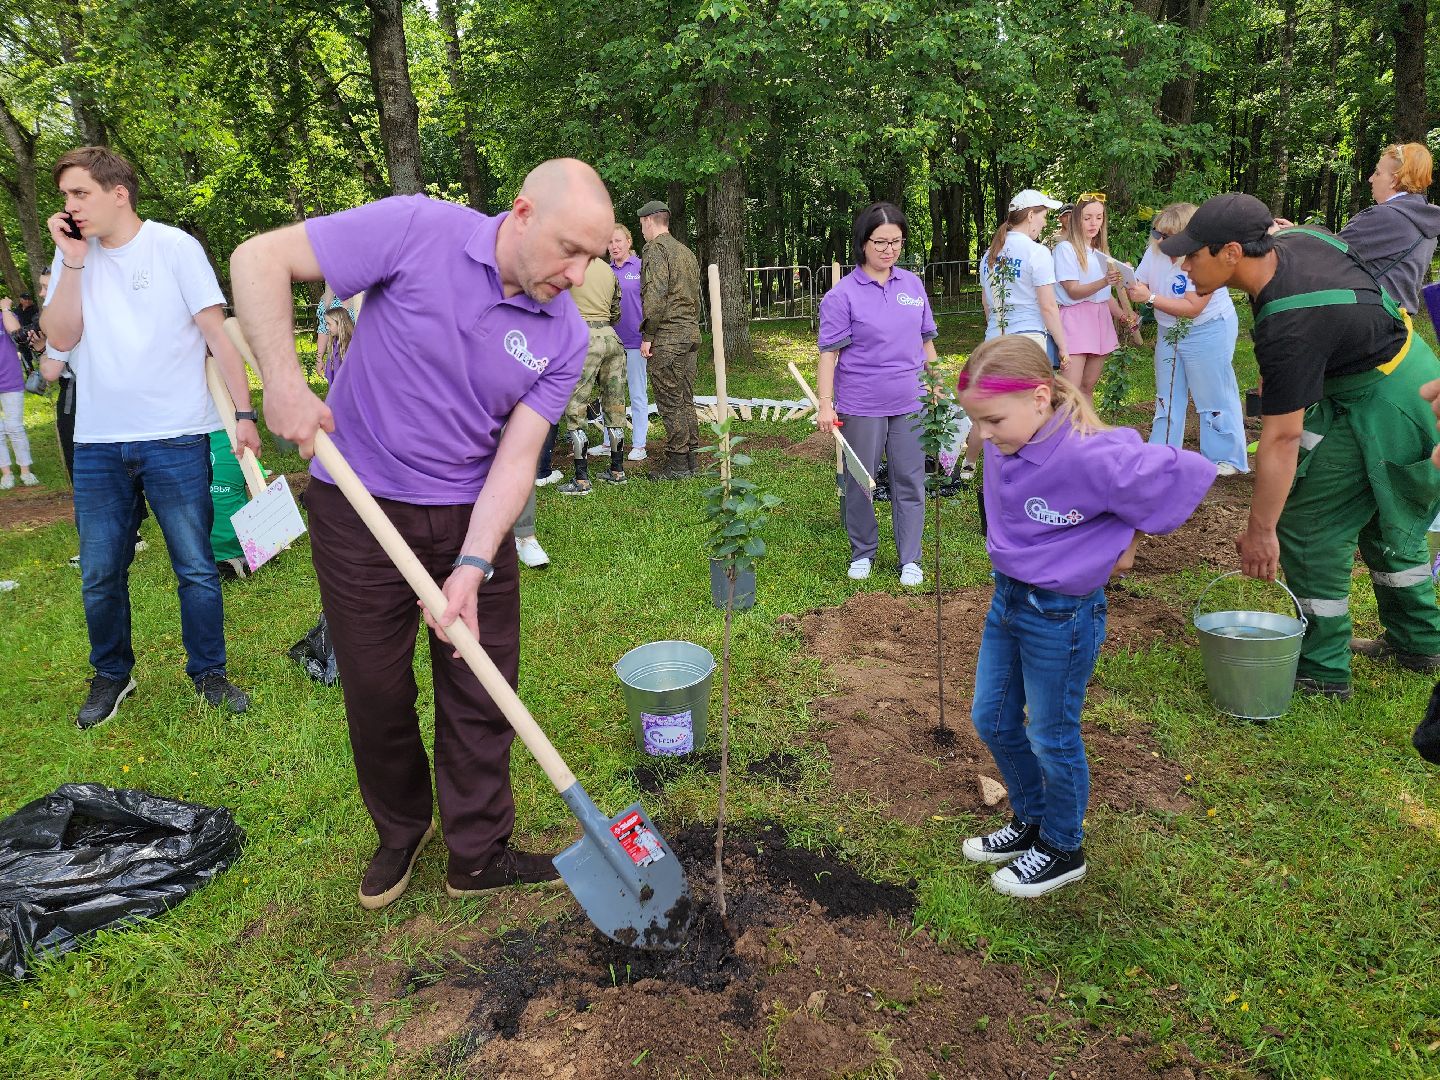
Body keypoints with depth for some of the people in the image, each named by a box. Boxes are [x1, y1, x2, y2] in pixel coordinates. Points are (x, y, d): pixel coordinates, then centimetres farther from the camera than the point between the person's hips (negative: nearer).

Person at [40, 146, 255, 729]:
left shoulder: (175, 247, -2)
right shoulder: (74, 254, 9)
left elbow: (217, 332, -4)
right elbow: (61, 337, -1)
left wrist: (243, 411, -10)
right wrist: (73, 261, -7)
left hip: (176, 439, -4)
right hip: (97, 442, 4)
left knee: (196, 570, 2)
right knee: (100, 576, 10)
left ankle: (208, 672, 19)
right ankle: (111, 674, 29)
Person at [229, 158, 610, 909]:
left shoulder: (565, 338, -7)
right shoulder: (418, 230, -16)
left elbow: (516, 457, -11)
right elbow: (260, 260, -12)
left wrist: (472, 567, -22)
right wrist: (284, 382, -21)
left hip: (472, 517, 3)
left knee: (481, 693, 7)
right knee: (376, 691, 11)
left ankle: (478, 854, 27)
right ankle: (400, 832, 37)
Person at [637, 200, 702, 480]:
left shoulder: (655, 249, -8)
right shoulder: (686, 252, 20)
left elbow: (655, 296, -18)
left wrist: (647, 336, -15)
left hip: (666, 337, -9)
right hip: (691, 333, 9)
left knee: (670, 403, -5)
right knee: (685, 400, 12)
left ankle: (677, 464, -2)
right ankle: (691, 460, 16)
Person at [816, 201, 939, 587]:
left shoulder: (913, 284, 7)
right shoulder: (842, 295, -7)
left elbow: (926, 340, 16)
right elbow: (830, 351, -10)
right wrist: (825, 403, -16)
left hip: (910, 403, 4)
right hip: (861, 406, -3)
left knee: (910, 481, 7)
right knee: (860, 482, 8)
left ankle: (910, 559, 19)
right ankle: (862, 552, 26)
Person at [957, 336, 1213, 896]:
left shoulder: (1087, 457, -29)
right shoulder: (1005, 445, -7)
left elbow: (1189, 473, -24)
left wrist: (1129, 539, -11)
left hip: (1062, 614, -8)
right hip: (1007, 597, 8)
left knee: (1051, 737, 10)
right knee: (991, 720, 19)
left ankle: (1062, 850, 35)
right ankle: (1030, 822, 42)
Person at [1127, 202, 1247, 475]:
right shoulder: (1154, 252, -6)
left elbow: (1192, 308, -30)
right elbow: (1138, 288, -3)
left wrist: (1150, 298, -34)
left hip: (1208, 332, -7)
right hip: (1169, 331, 7)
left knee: (1214, 396, 0)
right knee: (1167, 396, 15)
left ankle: (1225, 458, 12)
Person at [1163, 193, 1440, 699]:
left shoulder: (1289, 326, -33)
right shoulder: (1297, 239, -8)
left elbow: (1282, 438, -30)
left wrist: (1260, 529, -23)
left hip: (1379, 408, -10)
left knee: (1308, 528, -5)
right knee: (1390, 521, 22)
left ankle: (1321, 670, 7)